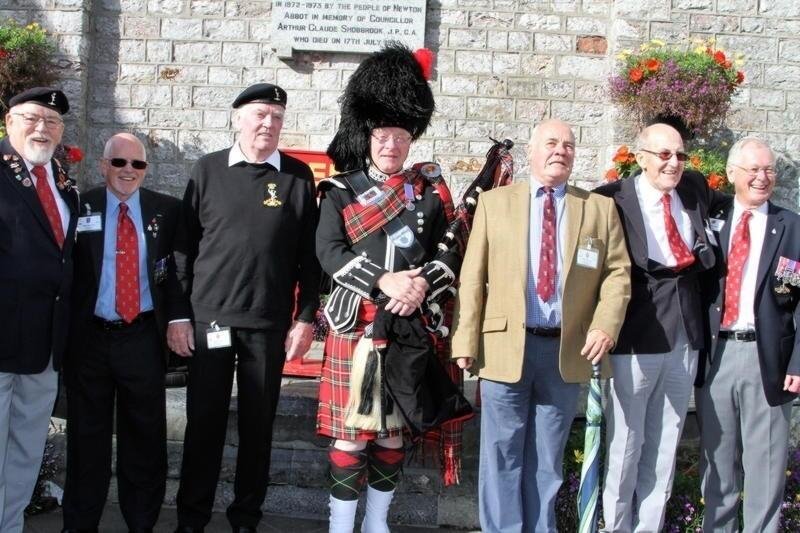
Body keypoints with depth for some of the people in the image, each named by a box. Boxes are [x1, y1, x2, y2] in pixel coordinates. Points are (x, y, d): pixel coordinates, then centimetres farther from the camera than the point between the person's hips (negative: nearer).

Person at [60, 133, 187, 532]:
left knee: (145, 437, 9)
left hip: (143, 339, 1)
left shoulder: (166, 210, 3)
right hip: (89, 338, 0)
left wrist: (178, 316, -8)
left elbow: (180, 266, 5)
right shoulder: (80, 207, 0)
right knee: (87, 437, 10)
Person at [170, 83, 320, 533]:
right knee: (204, 423, 7)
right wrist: (176, 314, 0)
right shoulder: (208, 170, 4)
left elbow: (309, 254, 3)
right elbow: (184, 245, 4)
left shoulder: (299, 176, 3)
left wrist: (305, 318, -1)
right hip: (209, 319, 0)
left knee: (258, 426, 9)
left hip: (270, 325, 0)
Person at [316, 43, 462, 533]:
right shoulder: (341, 191, 3)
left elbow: (454, 253, 4)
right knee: (350, 430, 0)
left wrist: (423, 283, -16)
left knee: (396, 429, 11)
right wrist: (384, 282, -21)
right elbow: (329, 252, -9)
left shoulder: (431, 190, 8)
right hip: (356, 324, -2)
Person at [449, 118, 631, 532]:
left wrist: (606, 325, -12)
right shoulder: (494, 202, 6)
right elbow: (472, 277, 1)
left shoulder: (600, 208, 10)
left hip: (567, 351, 2)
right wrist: (466, 341, -7)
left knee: (547, 461, 12)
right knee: (502, 458, 4)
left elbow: (617, 272, 6)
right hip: (504, 347, -1)